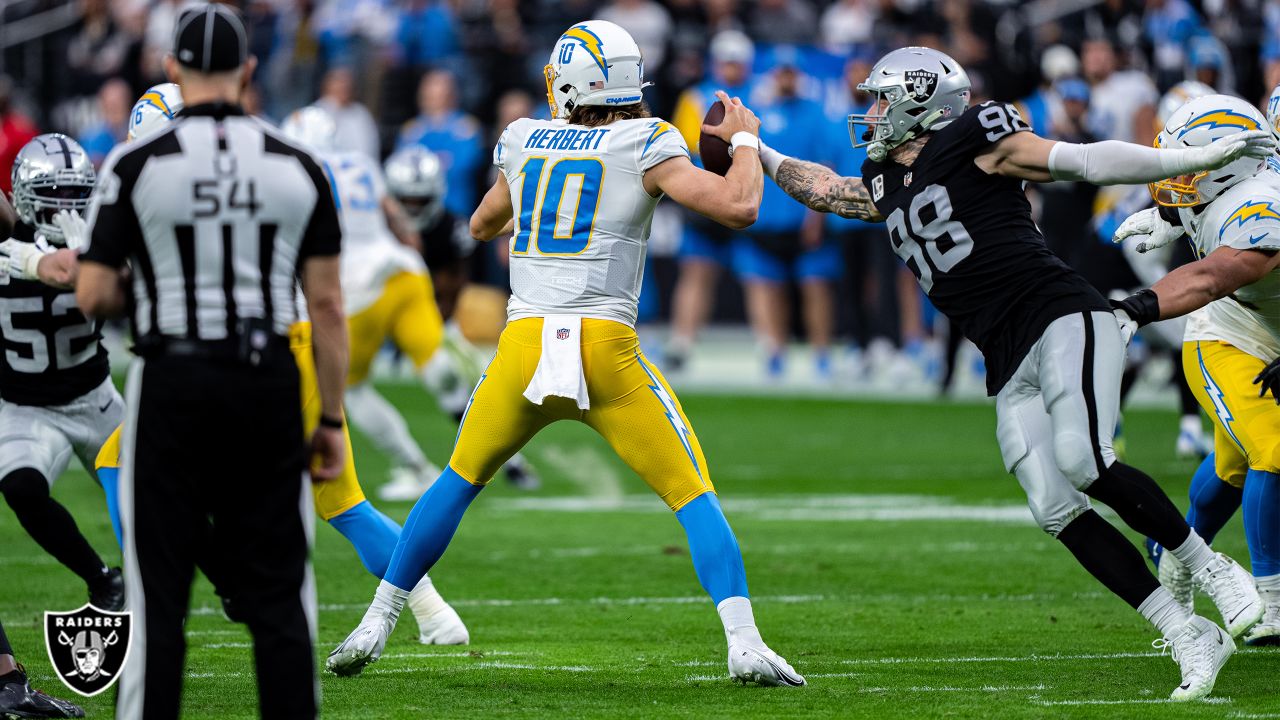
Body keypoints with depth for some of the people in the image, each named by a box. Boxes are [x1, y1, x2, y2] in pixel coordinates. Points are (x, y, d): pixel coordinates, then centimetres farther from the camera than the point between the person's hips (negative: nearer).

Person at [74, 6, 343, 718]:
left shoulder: (136, 165, -6)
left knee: (159, 593, 4)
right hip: (268, 385, 2)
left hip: (173, 383, -2)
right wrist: (332, 419, 8)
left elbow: (95, 296, -5)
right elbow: (327, 305, 1)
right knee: (277, 592, 9)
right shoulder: (297, 167, 0)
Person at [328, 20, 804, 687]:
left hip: (524, 342, 3)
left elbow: (481, 225, 32)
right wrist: (743, 140, 13)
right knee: (692, 493, 5)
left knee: (461, 478, 22)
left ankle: (375, 624, 22)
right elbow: (739, 207, -6)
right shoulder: (646, 146, 1)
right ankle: (744, 643, -11)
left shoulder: (524, 140, 13)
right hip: (607, 350, -3)